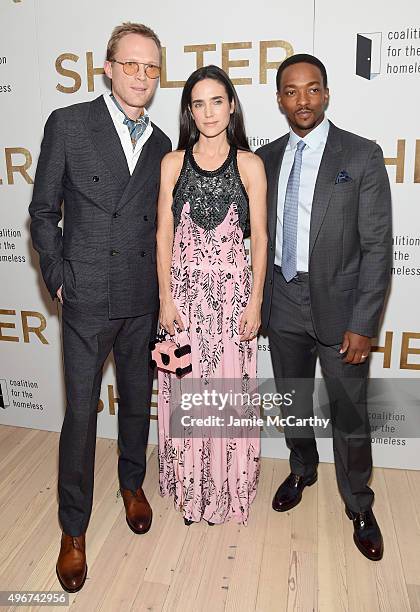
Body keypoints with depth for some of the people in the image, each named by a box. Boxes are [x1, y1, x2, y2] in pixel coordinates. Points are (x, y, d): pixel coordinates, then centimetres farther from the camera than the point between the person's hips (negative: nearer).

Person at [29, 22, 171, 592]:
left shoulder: (161, 145, 9)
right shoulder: (68, 123, -2)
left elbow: (159, 221, 13)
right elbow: (44, 211, 0)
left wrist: (162, 285, 5)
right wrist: (58, 278, -5)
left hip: (143, 298, 4)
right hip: (88, 296, -3)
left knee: (137, 399, 17)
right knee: (81, 412, 4)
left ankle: (133, 482, 42)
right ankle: (74, 529, 23)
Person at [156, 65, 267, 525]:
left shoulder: (249, 165, 2)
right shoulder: (173, 162, 4)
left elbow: (259, 237, 0)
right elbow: (164, 235, 2)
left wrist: (255, 301, -5)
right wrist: (166, 298, -4)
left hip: (232, 290, -1)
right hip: (184, 289, 1)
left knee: (228, 389, 7)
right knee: (186, 390, 9)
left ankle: (227, 489, 29)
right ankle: (190, 489, 30)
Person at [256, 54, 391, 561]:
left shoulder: (363, 157, -8)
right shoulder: (265, 158, 5)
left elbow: (377, 247, -10)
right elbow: (261, 232, 9)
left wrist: (363, 324, -15)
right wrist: (259, 300, 5)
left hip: (337, 304, -3)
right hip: (283, 302, 4)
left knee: (349, 413, 8)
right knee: (292, 401, 19)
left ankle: (359, 507, 31)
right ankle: (302, 471, 46)